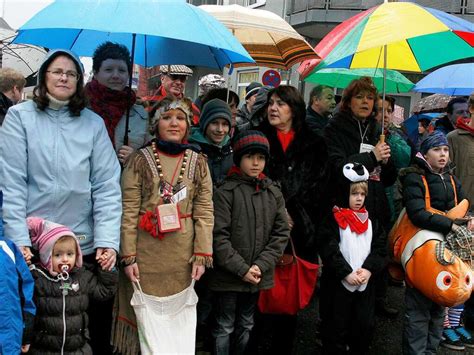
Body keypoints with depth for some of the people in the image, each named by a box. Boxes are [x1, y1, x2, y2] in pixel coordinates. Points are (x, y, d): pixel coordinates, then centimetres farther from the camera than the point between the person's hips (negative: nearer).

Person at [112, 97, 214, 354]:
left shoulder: (198, 162, 7)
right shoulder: (140, 160, 0)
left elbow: (205, 212, 2)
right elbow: (128, 211, -5)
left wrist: (201, 255, -5)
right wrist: (128, 256, -11)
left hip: (182, 254, 2)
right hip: (145, 251, -1)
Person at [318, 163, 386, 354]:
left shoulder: (370, 221, 9)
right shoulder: (334, 220, -7)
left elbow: (380, 248, 4)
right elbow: (329, 251, -14)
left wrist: (369, 269, -11)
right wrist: (346, 273, -18)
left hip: (365, 284, 5)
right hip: (338, 284, -5)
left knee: (365, 326, 13)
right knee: (337, 328, 4)